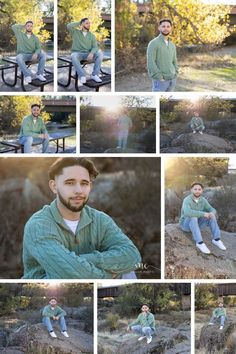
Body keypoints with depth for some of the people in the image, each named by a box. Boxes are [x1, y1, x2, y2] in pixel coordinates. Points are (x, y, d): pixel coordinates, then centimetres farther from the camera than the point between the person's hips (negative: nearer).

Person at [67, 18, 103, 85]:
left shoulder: (92, 35, 10)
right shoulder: (76, 32, 6)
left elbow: (95, 47, -1)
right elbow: (68, 26, -12)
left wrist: (91, 53, -24)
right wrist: (79, 23, -1)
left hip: (87, 54, 2)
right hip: (77, 53, -2)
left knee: (100, 54, -25)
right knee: (74, 56, -40)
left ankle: (94, 75, -23)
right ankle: (82, 76, -36)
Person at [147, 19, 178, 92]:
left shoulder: (172, 45, 14)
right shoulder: (153, 43, -10)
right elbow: (150, 63, -17)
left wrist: (175, 74, 5)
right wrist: (159, 78, -18)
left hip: (172, 80, 7)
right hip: (160, 81, -7)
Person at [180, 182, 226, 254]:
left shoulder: (203, 200, -2)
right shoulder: (187, 200, -24)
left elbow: (212, 210, -3)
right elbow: (187, 213, -43)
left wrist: (212, 213, -29)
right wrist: (203, 214, -41)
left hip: (196, 224, 6)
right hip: (186, 224, -6)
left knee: (211, 216, -15)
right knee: (193, 217, -37)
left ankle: (216, 239, -15)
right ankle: (199, 242, -35)